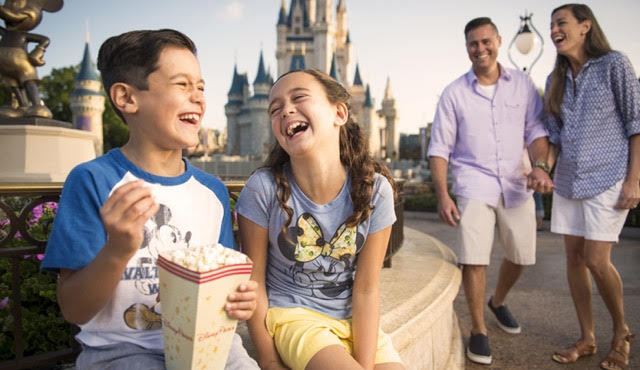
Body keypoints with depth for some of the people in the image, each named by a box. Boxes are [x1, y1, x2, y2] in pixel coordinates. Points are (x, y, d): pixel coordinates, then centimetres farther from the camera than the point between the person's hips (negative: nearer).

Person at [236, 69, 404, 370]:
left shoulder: (375, 189, -12)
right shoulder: (263, 188, -17)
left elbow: (366, 289, -8)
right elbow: (253, 278, -8)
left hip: (353, 320, 3)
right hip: (292, 314, -3)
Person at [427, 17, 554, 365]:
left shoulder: (522, 83, 4)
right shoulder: (454, 93, -2)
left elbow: (536, 128, 4)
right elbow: (440, 148, -2)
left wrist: (539, 165, -17)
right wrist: (442, 195, -12)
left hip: (516, 184, 3)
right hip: (474, 183, -3)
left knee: (520, 254, 12)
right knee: (473, 258, -12)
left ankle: (498, 302, 43)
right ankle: (478, 329, 10)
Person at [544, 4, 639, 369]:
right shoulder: (556, 80, 11)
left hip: (607, 178, -5)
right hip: (569, 180, 6)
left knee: (596, 260, -9)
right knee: (575, 258, 6)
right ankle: (587, 339, 19)